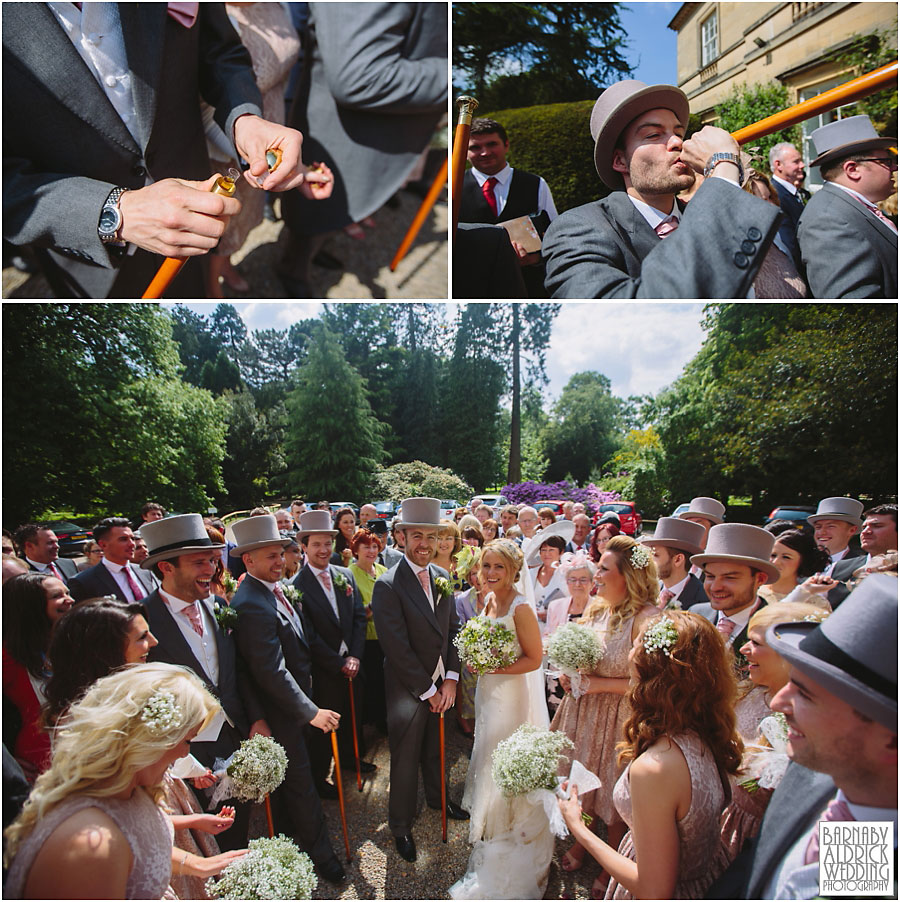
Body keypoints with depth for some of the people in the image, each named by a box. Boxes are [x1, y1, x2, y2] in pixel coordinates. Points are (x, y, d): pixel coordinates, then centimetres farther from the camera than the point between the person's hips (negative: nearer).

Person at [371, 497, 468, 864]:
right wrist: (428, 691, -16)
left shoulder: (443, 577, -1)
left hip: (441, 685, 6)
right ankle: (400, 826, 34)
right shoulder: (387, 585, -21)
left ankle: (437, 797, 50)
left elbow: (453, 629, 4)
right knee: (406, 759, 12)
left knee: (435, 748, 25)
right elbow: (397, 648, -22)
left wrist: (450, 680, -4)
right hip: (407, 689, -5)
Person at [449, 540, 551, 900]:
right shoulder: (489, 600, 0)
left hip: (513, 695, -8)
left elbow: (534, 659, -20)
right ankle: (490, 826, 47)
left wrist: (496, 668, -26)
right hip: (488, 693, 8)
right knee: (489, 760, 23)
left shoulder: (521, 607, -24)